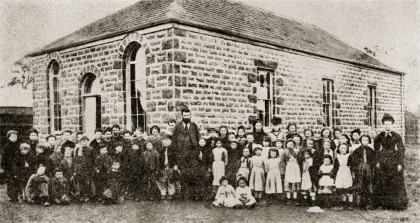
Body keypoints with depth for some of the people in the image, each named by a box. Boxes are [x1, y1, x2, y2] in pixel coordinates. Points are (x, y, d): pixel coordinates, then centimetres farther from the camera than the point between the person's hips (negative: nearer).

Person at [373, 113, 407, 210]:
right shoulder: (379, 137, 5)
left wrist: (400, 163, -7)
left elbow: (401, 150, 0)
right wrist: (377, 162, -1)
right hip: (383, 161, 1)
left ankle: (398, 204, 10)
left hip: (394, 162, -1)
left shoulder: (397, 136, 1)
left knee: (396, 183, 0)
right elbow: (376, 150, 6)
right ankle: (384, 204, 12)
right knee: (383, 183, 3)